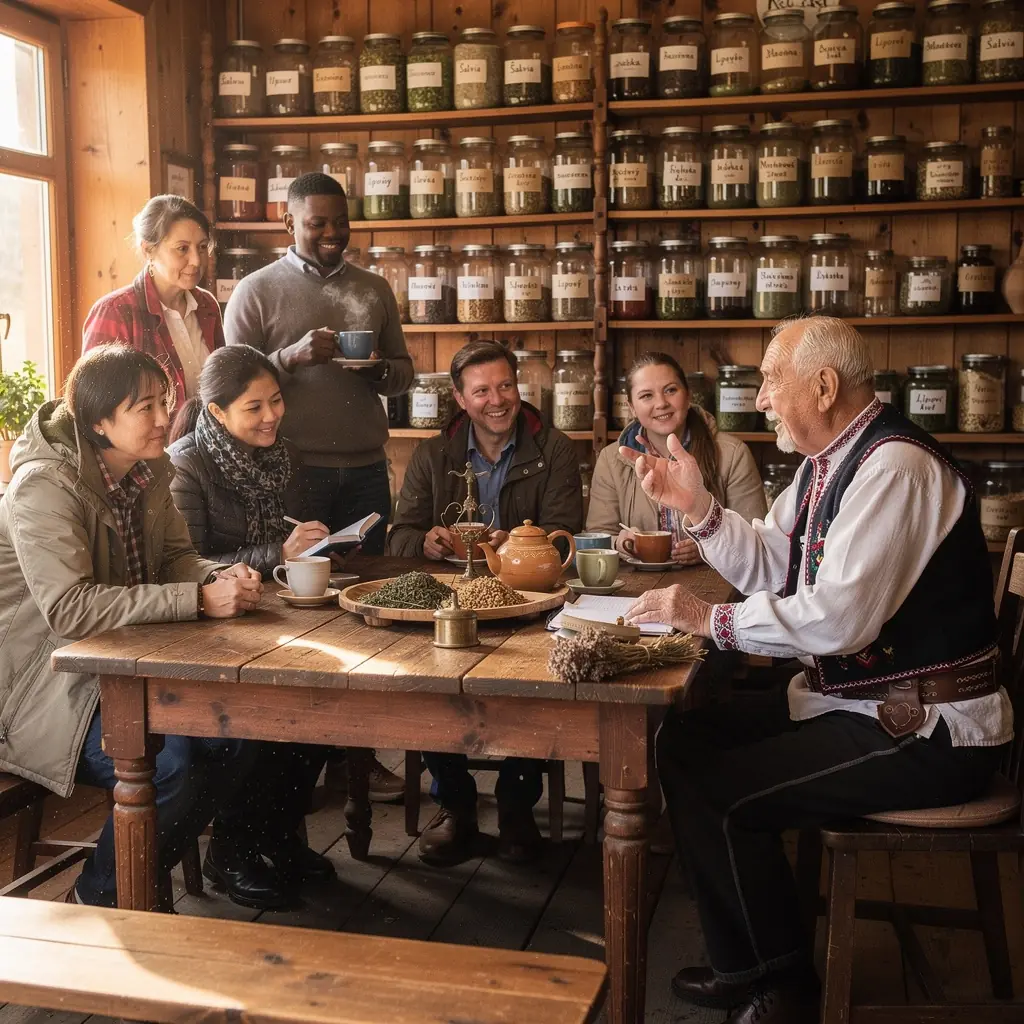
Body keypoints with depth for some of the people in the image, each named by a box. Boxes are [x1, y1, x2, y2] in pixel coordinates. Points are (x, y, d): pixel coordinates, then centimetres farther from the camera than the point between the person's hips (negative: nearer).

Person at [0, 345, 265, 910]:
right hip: (46, 686, -8)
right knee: (173, 766, -25)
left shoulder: (150, 471, 5)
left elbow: (177, 558, 11)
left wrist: (224, 576, -13)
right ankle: (100, 897, -1)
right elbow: (69, 610, -31)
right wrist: (200, 599, -33)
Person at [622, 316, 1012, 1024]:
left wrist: (711, 619, -19)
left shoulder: (895, 467, -22)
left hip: (926, 732, -10)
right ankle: (746, 966, 19)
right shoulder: (829, 461, 10)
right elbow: (769, 567, 15)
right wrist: (697, 506, 0)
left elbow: (839, 615, -30)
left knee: (717, 795, -14)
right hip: (852, 702, 10)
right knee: (685, 741, 7)